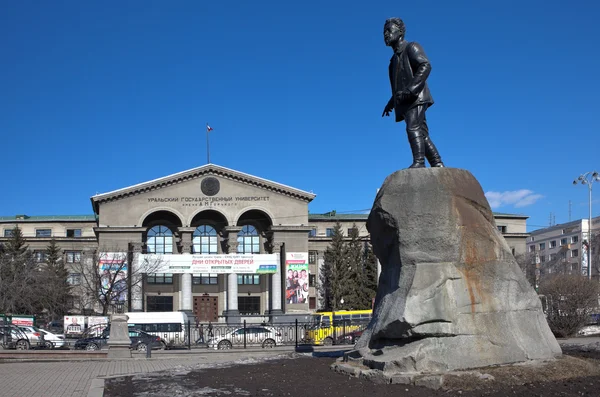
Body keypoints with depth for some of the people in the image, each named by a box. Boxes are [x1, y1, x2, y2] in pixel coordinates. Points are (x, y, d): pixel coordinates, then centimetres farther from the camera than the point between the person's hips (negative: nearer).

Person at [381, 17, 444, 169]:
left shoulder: (411, 47, 2)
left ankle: (418, 162, -30)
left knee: (413, 129, -23)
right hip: (407, 101, 8)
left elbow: (425, 66, -14)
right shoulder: (396, 57, 26)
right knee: (422, 134, 1)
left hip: (416, 98, -8)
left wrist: (410, 90, -24)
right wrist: (391, 103, 21)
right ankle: (438, 165, -1)